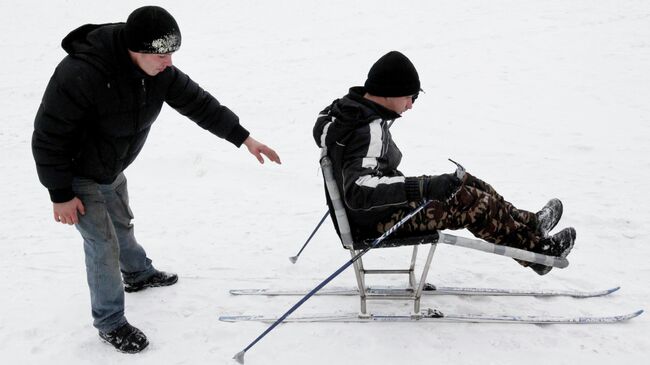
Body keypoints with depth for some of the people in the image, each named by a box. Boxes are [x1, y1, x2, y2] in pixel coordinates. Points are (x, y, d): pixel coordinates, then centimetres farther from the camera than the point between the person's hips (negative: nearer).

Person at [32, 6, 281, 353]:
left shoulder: (158, 70, -17)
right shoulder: (79, 74, -38)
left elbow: (196, 101, -7)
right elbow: (48, 137, -29)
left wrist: (243, 137, -8)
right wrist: (61, 195, -22)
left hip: (113, 170, 7)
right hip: (77, 177, -7)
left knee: (122, 224, 27)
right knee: (103, 244, -2)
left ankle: (138, 273, 55)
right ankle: (110, 323, 17)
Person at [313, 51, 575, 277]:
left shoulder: (345, 107, -1)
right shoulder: (370, 131, -30)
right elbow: (359, 192, -42)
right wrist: (424, 187, -47)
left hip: (385, 203, 10)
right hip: (377, 221, -10)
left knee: (466, 183, 11)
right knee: (471, 202, -8)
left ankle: (528, 223, 26)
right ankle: (538, 250, 12)